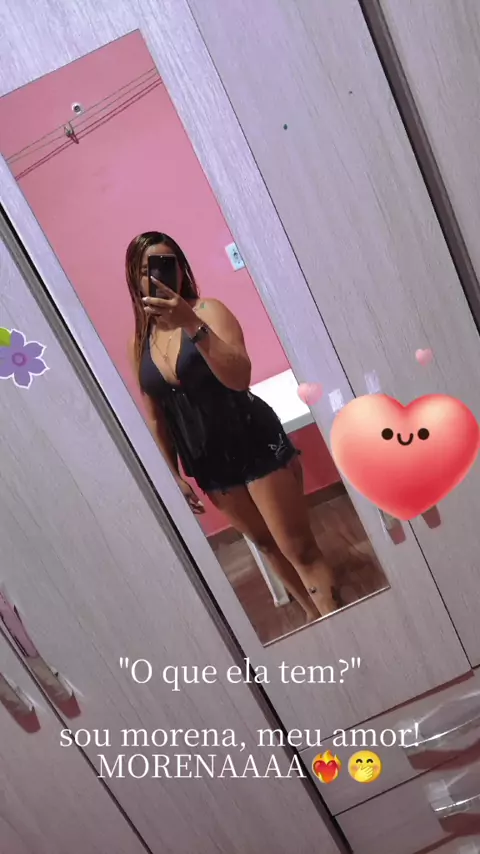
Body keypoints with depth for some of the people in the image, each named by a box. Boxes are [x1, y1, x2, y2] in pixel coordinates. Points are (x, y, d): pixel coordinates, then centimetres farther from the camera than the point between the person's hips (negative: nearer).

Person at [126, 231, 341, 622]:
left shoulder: (207, 310, -11)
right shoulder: (139, 342, 4)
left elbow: (240, 378, -27)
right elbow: (156, 417, 11)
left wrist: (192, 325, -37)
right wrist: (174, 474, 11)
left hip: (256, 443, -5)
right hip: (209, 462, 6)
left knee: (298, 547, -4)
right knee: (268, 545, 18)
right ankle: (317, 620, 35)